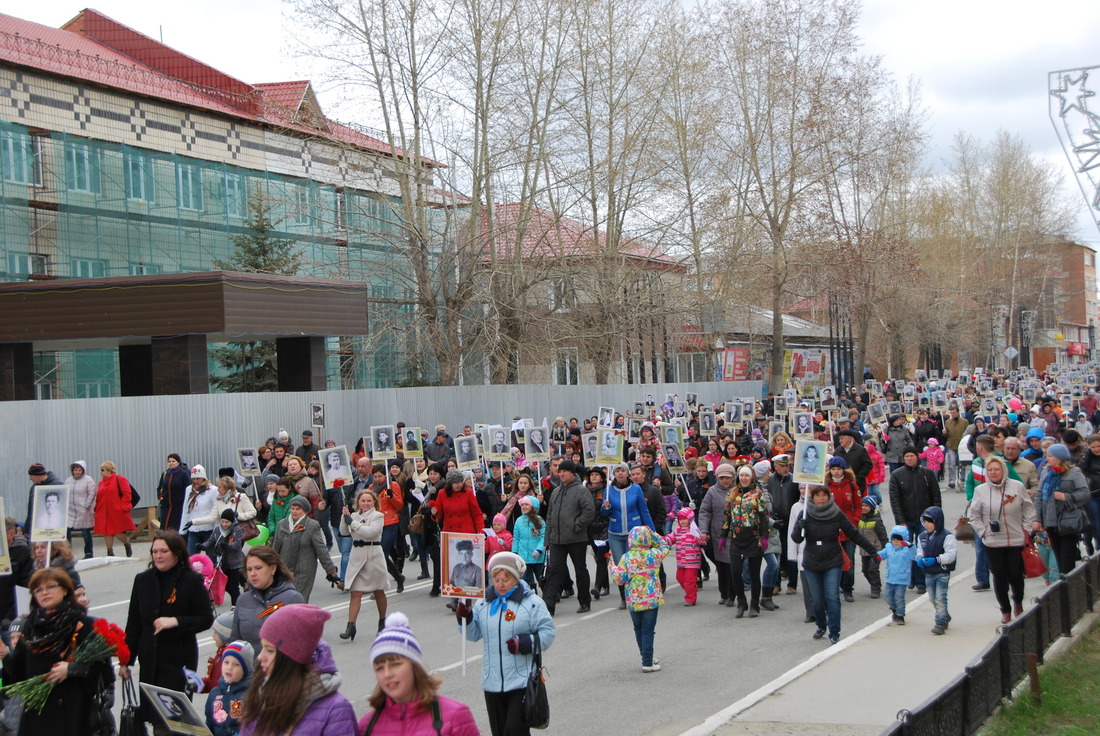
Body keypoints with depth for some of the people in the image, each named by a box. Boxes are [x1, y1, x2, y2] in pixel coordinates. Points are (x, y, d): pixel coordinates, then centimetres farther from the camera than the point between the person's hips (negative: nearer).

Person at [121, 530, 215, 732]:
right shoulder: (143, 580, 8)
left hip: (180, 662, -4)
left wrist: (176, 621, -18)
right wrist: (125, 660, 10)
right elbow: (133, 623, 12)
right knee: (151, 716, 6)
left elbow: (206, 619, -4)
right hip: (149, 661, 4)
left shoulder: (192, 581, -5)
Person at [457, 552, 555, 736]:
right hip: (492, 681, 5)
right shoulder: (484, 602, 8)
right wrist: (465, 619, -7)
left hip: (522, 682, -5)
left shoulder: (532, 602, -5)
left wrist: (525, 643, -19)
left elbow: (548, 632, -6)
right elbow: (474, 634, 12)